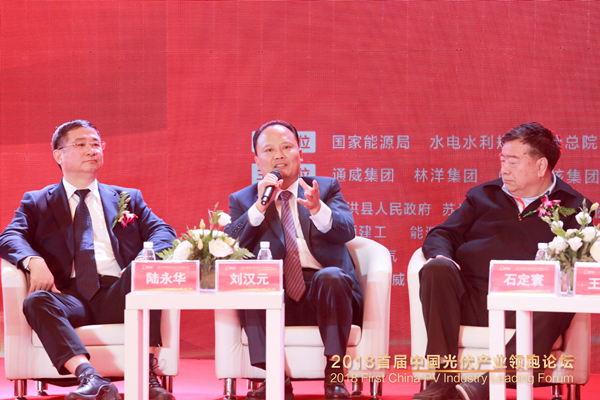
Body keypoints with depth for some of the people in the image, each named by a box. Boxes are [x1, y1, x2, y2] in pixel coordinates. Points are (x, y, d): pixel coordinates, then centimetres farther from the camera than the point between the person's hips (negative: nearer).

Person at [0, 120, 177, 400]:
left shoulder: (128, 199, 25)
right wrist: (33, 261, -19)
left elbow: (162, 231, 11)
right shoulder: (37, 203, 21)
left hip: (117, 295, 1)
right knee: (37, 301, -33)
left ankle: (147, 370, -35)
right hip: (71, 296, -1)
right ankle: (88, 376, -48)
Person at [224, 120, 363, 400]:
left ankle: (334, 376, -25)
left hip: (322, 293, 0)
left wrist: (318, 209, -25)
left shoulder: (326, 188, 16)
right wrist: (260, 206, -12)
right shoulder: (242, 200, 17)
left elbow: (346, 230, -4)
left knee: (331, 277, -33)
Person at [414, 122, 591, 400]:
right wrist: (440, 255, -5)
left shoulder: (572, 206, 15)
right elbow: (442, 235, 20)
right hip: (471, 301, 2)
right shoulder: (483, 195, 24)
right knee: (436, 269, -28)